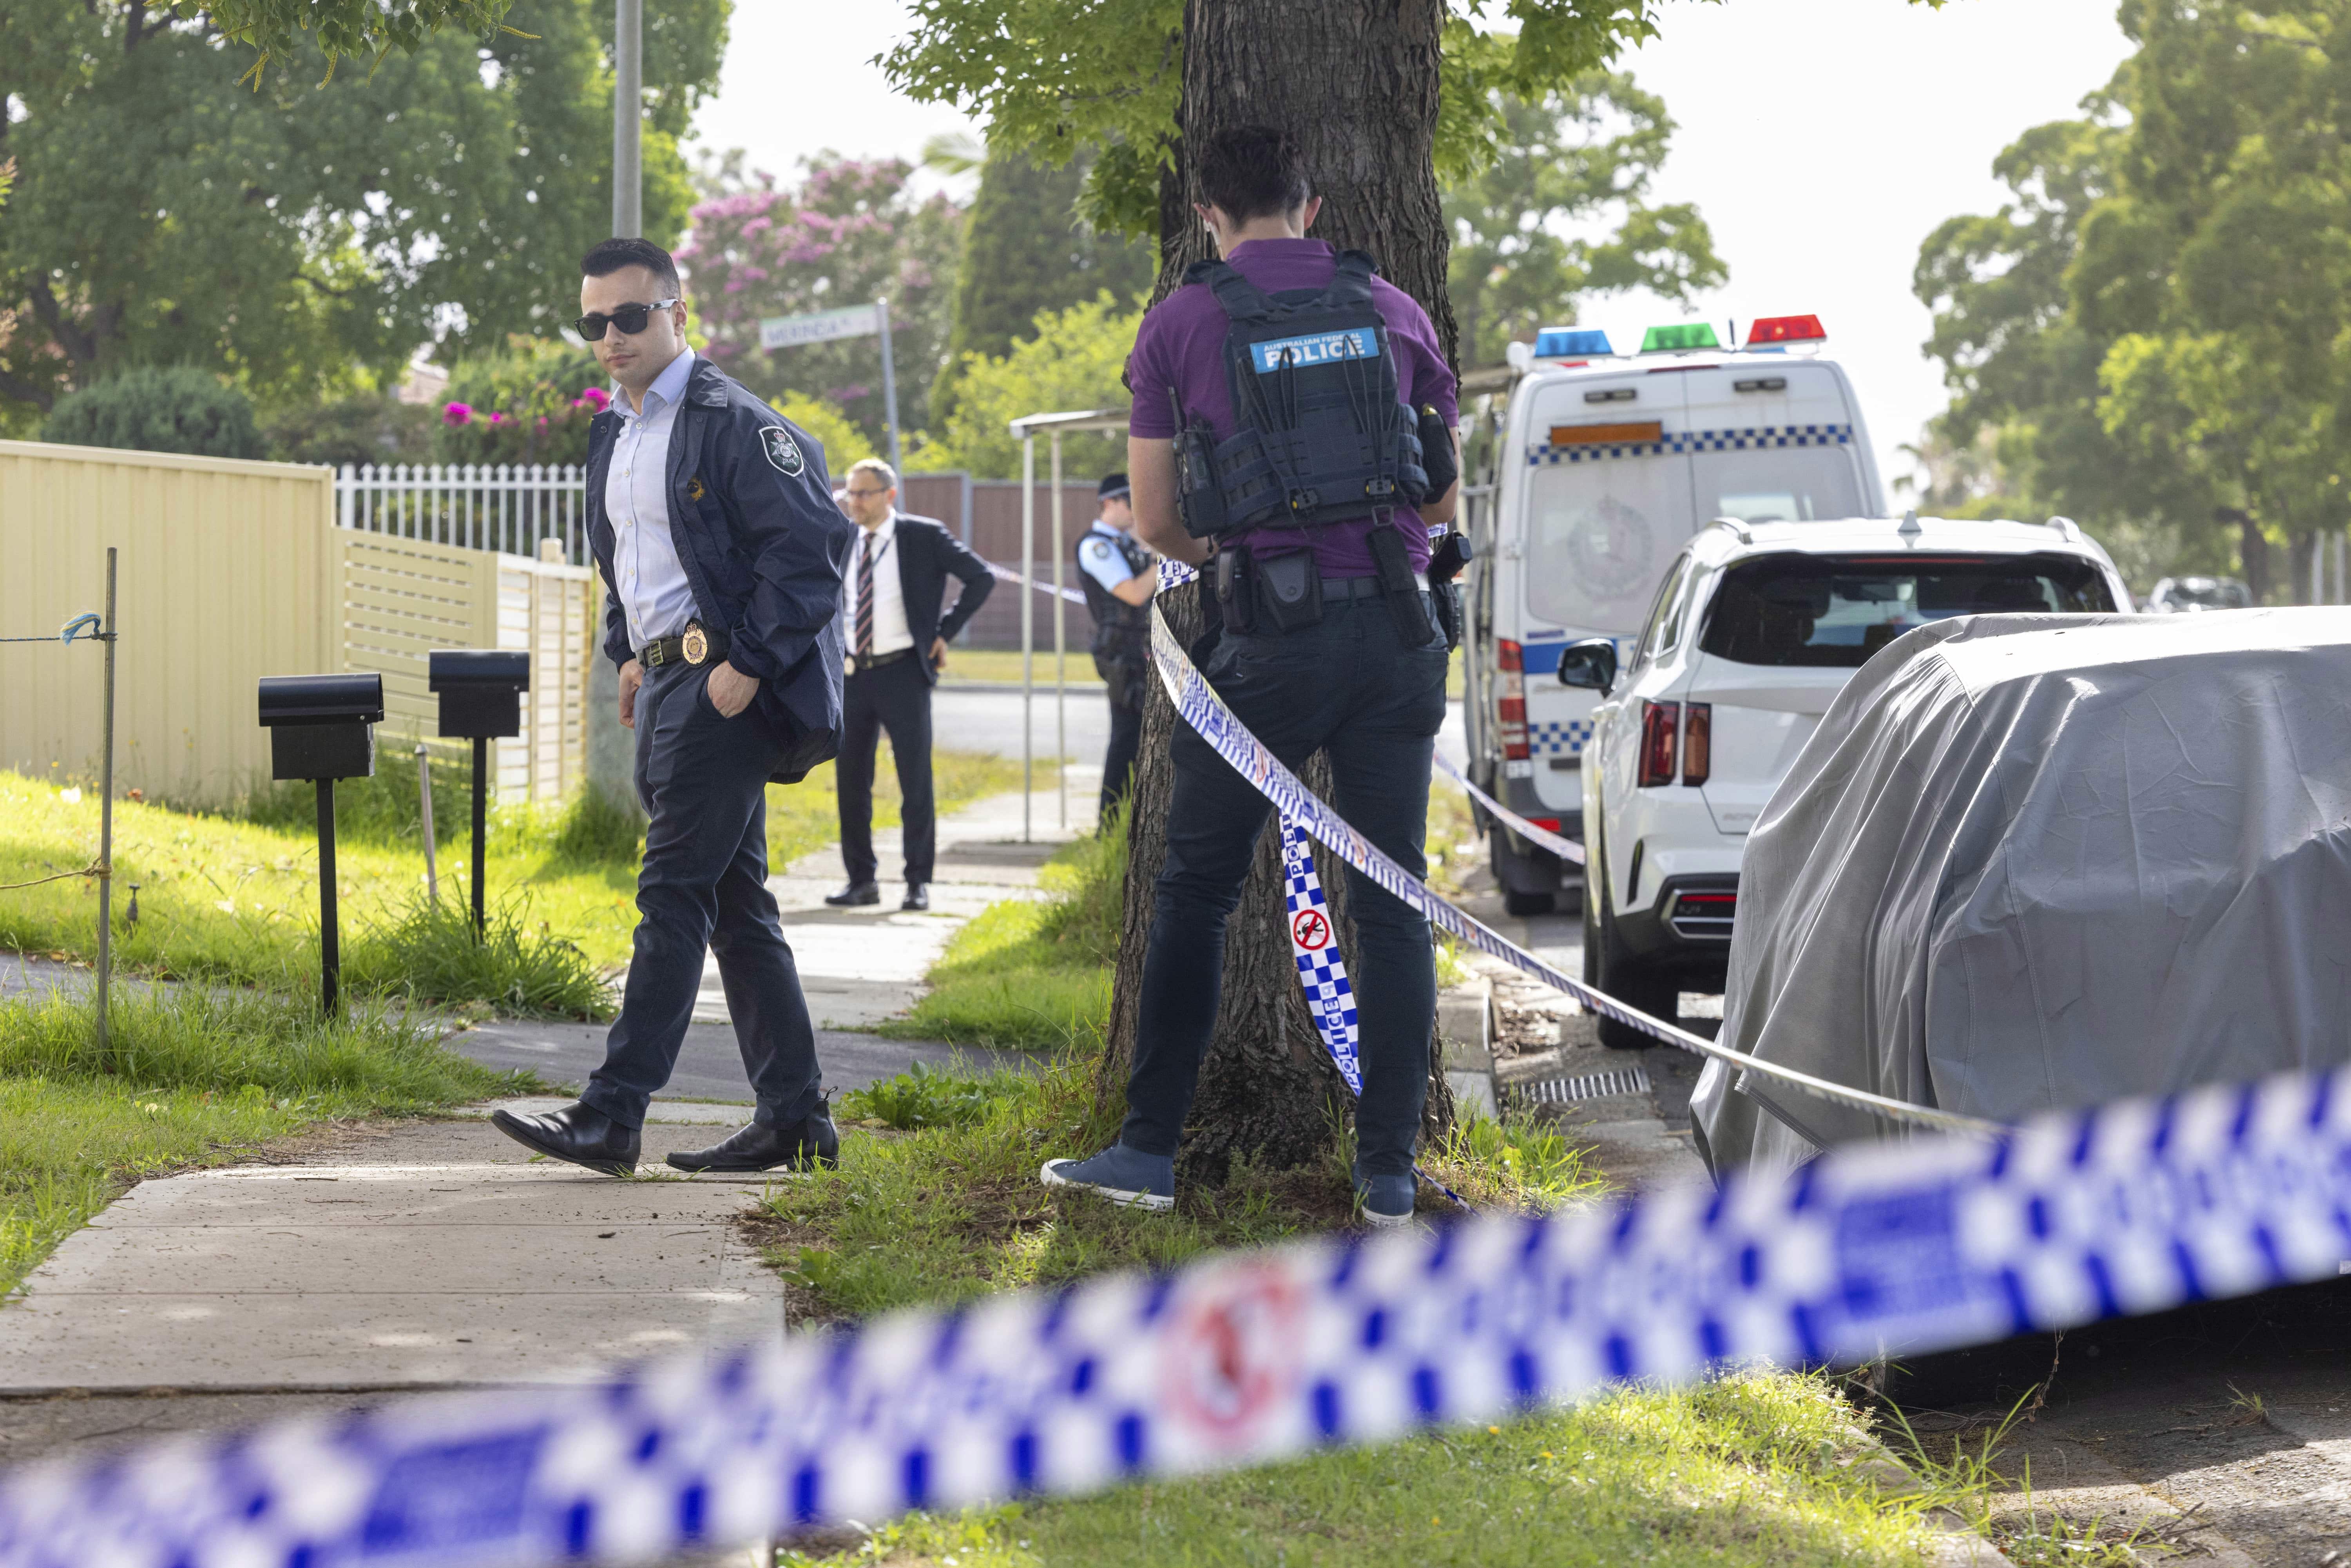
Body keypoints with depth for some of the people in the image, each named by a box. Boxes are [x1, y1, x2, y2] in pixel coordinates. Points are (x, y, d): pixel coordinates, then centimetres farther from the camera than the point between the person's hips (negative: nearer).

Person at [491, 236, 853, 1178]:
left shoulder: (731, 424, -11)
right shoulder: (614, 436, 16)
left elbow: (814, 545, -17)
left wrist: (747, 666, -19)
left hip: (722, 685, -9)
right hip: (667, 684, 9)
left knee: (674, 895, -11)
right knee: (735, 904, 9)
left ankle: (614, 1115, -14)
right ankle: (795, 1120, 12)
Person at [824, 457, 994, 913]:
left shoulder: (924, 536, -4)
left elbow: (980, 577, -2)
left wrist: (945, 632, -4)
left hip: (903, 673, -5)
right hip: (852, 673, 5)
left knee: (915, 780, -2)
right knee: (850, 779, 5)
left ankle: (919, 883, 3)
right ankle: (861, 880, 13)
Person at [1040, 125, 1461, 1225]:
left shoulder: (1182, 322, 2)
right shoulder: (1391, 311, 9)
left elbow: (1154, 523, 3)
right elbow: (1445, 496, 16)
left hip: (1272, 638, -2)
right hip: (1397, 633, 2)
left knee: (1195, 890, 9)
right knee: (1391, 901, 7)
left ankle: (1150, 1150, 8)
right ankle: (1389, 1169, 5)